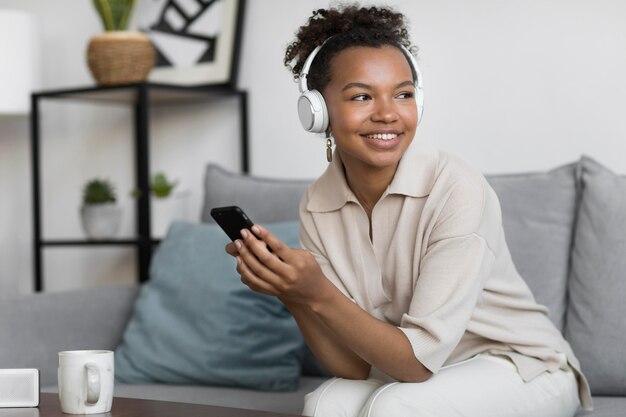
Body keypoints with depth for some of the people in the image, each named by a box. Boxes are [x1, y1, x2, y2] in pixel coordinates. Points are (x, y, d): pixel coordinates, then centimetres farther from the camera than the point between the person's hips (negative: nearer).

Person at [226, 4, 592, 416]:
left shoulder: (458, 190, -26)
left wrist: (318, 296, -35)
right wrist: (291, 292, -28)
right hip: (413, 372, 3)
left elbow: (419, 360, -25)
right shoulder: (317, 207, -10)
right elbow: (355, 368, -12)